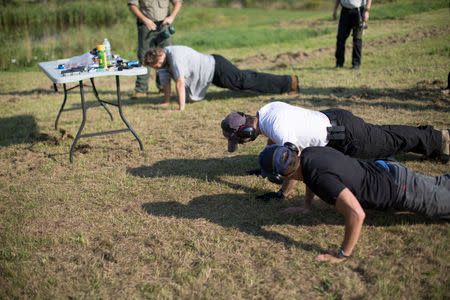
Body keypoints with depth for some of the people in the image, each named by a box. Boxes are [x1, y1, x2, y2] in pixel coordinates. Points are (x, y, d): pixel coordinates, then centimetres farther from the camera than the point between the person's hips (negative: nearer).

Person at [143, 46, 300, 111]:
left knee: (248, 81, -4)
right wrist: (166, 101, 11)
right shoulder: (162, 55, -2)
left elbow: (180, 82, -33)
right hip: (211, 73, 9)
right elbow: (165, 81, 8)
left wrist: (181, 108, -30)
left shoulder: (175, 56, -31)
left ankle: (289, 81, 4)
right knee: (243, 77, 24)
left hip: (216, 68, -9)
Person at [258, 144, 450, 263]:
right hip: (387, 170, 8)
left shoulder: (320, 179, -37)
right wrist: (307, 206, 16)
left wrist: (342, 255, -33)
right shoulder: (306, 154, -10)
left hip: (401, 189, -8)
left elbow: (356, 214, -44)